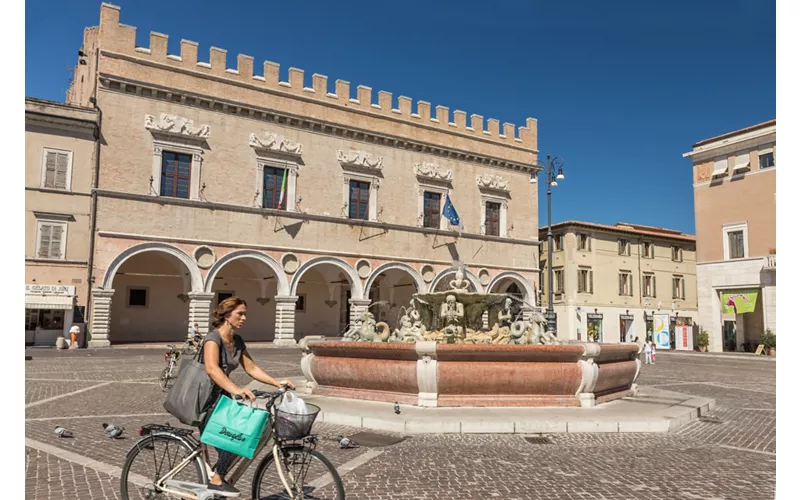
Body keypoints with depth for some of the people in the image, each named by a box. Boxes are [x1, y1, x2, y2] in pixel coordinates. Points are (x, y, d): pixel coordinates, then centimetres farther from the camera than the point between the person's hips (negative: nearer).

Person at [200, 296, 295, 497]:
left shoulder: (238, 341, 3)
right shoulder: (213, 338, -22)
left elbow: (251, 368, 5)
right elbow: (212, 369, -40)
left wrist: (276, 383, -7)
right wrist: (236, 389, -54)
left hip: (221, 397, 8)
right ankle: (217, 481, -5)